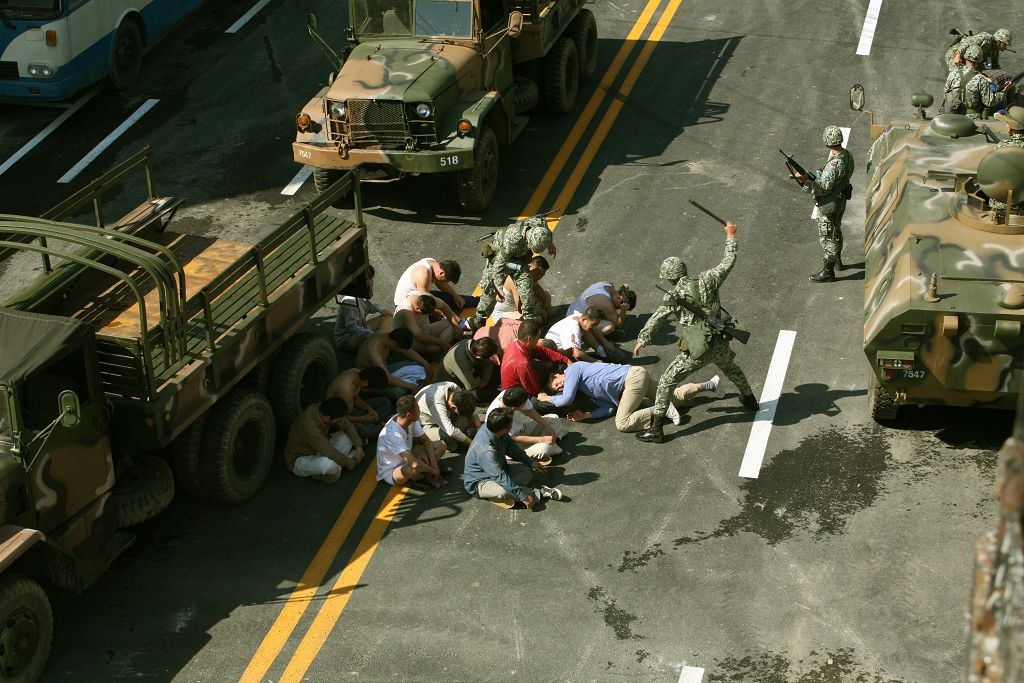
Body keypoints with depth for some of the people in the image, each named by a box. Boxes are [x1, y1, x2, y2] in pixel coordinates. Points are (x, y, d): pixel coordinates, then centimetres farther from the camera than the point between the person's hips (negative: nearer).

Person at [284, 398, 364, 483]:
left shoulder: (325, 409, -13)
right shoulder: (309, 424, -36)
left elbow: (347, 426, 0)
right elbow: (329, 451, -31)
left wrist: (359, 447, -9)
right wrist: (348, 462, -18)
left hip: (318, 453, 9)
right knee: (329, 465, -37)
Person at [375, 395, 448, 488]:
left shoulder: (412, 421, -13)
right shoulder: (392, 434, -37)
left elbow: (426, 441, 1)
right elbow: (414, 463, -41)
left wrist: (434, 465, -11)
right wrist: (432, 470, -25)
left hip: (405, 461, 8)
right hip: (391, 472, -8)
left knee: (441, 445, 1)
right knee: (412, 470, -41)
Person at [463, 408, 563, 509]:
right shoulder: (486, 450, -38)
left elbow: (510, 446, 7)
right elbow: (500, 477, -36)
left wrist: (530, 462, 5)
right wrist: (523, 496, -34)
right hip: (478, 483, -9)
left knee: (527, 470, 4)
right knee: (504, 492, -35)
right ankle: (538, 494, -15)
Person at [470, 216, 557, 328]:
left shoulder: (541, 224, -30)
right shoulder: (512, 240, -44)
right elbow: (498, 265, -34)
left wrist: (551, 244, 16)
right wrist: (498, 289, -33)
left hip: (520, 258, 4)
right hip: (499, 256, -4)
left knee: (526, 288, -10)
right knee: (490, 288, 1)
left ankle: (531, 320, 4)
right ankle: (480, 319, 20)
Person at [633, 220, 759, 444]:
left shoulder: (675, 295, -7)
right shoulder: (706, 281, 0)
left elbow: (657, 318, -15)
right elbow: (728, 262, 12)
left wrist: (642, 340, -16)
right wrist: (730, 237, 24)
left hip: (696, 352, -5)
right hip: (720, 346, 5)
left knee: (665, 384, 5)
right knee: (731, 368, 38)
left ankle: (656, 430, 2)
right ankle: (749, 399, 57)